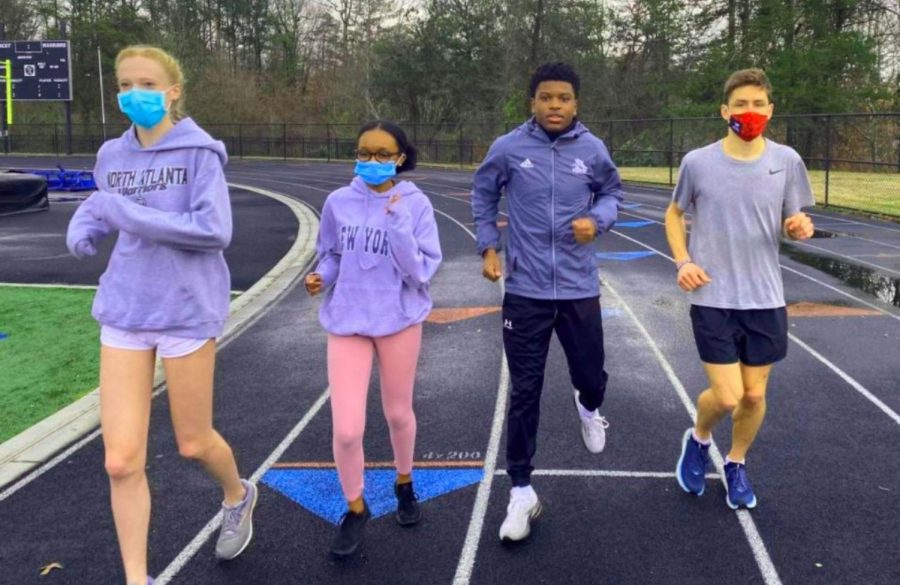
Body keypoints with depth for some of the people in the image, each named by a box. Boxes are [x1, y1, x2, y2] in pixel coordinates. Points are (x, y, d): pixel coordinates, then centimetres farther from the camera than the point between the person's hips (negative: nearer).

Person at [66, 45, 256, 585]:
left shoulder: (199, 153, -9)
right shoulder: (114, 156, 7)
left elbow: (215, 231, -20)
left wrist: (127, 214, -21)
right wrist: (83, 227, 2)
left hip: (188, 313, -4)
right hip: (125, 315, 4)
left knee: (193, 444, 11)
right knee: (122, 460, -1)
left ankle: (238, 497, 45)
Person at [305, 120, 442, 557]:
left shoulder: (416, 204, -9)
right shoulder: (338, 202, -3)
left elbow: (421, 272, -14)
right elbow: (331, 255, 9)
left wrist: (398, 223, -24)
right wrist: (322, 277, -12)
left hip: (399, 320, -1)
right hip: (347, 321, 1)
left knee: (398, 413, 18)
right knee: (346, 430, -5)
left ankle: (404, 484, 47)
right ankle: (355, 509, 22)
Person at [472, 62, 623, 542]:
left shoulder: (592, 150, -2)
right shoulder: (508, 148, -5)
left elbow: (612, 193, 13)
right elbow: (483, 196, 11)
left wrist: (597, 219, -8)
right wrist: (488, 247, 3)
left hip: (580, 288, 1)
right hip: (525, 290, -1)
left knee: (591, 377, 12)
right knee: (524, 392, 4)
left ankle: (588, 408, 54)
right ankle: (521, 490, 18)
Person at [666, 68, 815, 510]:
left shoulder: (787, 161, -2)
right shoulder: (698, 162, -7)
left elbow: (792, 225, 9)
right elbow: (674, 214, 9)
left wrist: (800, 228, -16)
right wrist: (682, 261, -7)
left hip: (764, 299, 3)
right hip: (713, 299, -2)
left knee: (754, 394, 10)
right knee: (727, 397, -7)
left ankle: (736, 464, 36)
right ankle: (698, 440, 27)